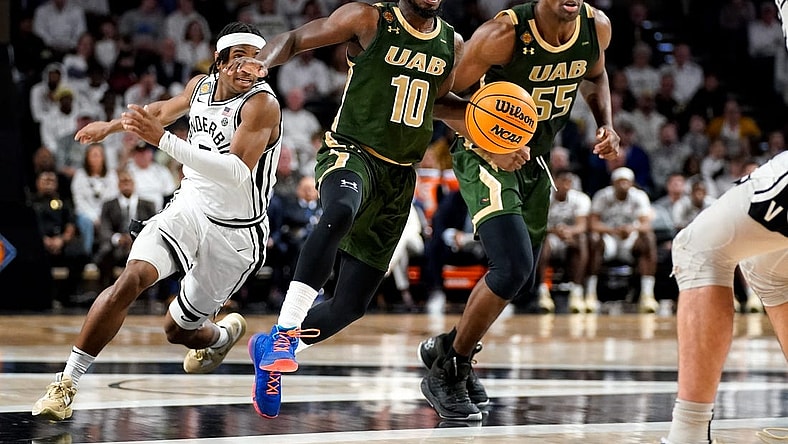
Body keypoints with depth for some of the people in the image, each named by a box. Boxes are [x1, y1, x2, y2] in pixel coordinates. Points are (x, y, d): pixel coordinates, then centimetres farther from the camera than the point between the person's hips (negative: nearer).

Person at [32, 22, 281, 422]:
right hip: (190, 208, 4)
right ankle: (66, 384, -17)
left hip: (235, 235, -4)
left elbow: (238, 174, -35)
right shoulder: (201, 85, -1)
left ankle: (224, 335, 44)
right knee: (129, 280, -22)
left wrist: (162, 139, -39)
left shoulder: (262, 105, -22)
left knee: (178, 330, 7)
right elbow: (166, 109, 24)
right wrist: (113, 125, 32)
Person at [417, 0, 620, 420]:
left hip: (534, 161, 7)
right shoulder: (503, 34, -27)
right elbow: (442, 98, -18)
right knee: (513, 268, -23)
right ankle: (446, 371, -4)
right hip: (485, 157, -7)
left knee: (521, 281, 15)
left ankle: (447, 347, 38)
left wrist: (606, 124, -2)